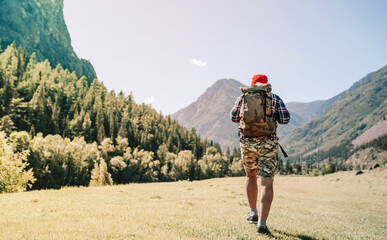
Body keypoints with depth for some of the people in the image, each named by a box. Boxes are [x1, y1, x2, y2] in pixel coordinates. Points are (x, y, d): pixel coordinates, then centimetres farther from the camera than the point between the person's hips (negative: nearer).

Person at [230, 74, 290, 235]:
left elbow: (234, 117, 8)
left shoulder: (243, 97, 9)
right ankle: (262, 223, -12)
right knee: (266, 183, -3)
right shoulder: (274, 98, 6)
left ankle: (253, 213, 25)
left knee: (250, 176, 24)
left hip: (247, 142, 2)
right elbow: (285, 119, 0)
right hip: (268, 143, -2)